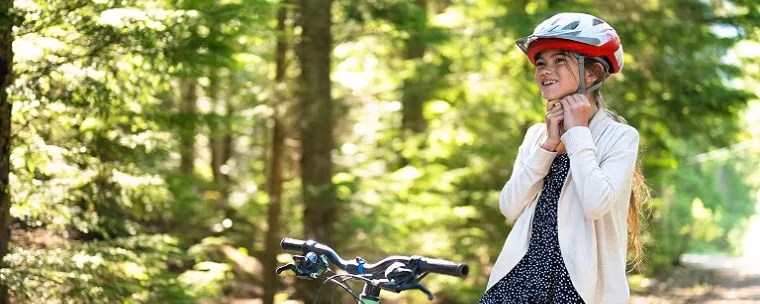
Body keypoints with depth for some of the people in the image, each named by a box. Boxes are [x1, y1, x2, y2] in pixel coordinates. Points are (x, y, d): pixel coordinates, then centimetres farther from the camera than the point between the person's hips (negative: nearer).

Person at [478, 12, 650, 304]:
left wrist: (577, 132, -11)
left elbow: (596, 204, -20)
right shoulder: (537, 134, 13)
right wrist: (548, 145, -6)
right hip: (524, 273, 5)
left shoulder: (620, 136, -4)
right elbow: (510, 207, 1)